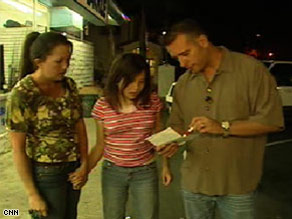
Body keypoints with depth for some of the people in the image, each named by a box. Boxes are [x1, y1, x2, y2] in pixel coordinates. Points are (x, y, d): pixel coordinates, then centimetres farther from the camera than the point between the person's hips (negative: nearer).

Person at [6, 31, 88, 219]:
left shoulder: (69, 85, -2)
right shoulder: (22, 94, -18)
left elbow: (79, 126, 6)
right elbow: (18, 149, -15)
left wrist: (84, 165, -1)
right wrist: (33, 194, -13)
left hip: (74, 169, 6)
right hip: (45, 173, -5)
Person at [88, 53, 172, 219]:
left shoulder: (153, 102, -7)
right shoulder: (102, 107, -9)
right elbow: (100, 145, 0)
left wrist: (165, 166, 6)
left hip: (146, 172, 0)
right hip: (113, 172, 0)